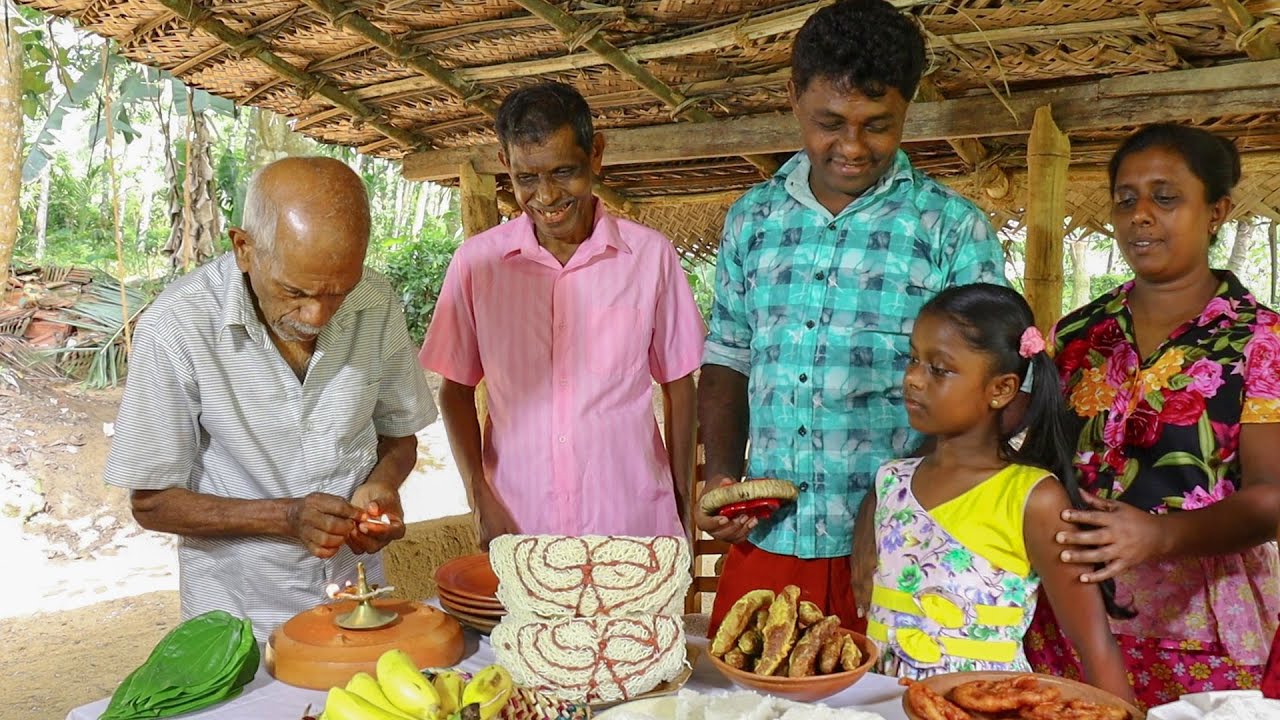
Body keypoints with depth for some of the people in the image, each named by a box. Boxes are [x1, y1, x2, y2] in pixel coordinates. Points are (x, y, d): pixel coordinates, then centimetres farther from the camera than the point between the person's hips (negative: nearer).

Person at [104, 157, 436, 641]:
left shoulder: (376, 303, -11)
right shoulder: (176, 328, -21)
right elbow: (151, 502, -12)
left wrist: (381, 486, -17)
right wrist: (287, 517, -25)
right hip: (239, 608, -3)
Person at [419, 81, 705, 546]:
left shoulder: (650, 255, -4)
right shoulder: (477, 261, -2)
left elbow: (678, 386, 5)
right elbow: (456, 389, 6)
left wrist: (683, 507, 5)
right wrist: (481, 501, -4)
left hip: (634, 525, 0)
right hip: (517, 529, 1)